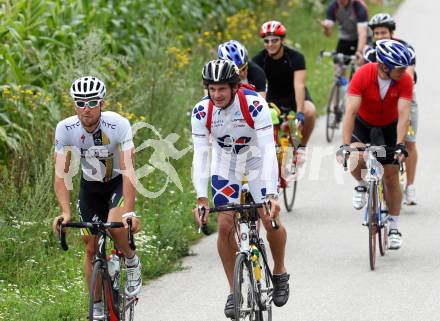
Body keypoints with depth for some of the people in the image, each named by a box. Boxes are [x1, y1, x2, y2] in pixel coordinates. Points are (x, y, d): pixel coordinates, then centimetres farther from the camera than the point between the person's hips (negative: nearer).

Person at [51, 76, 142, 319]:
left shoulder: (118, 125, -31)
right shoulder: (65, 129, -24)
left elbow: (128, 171, -36)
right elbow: (61, 173, -24)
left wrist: (129, 212, -47)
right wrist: (65, 212, -38)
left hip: (119, 182, -3)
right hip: (90, 186, 3)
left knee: (115, 226, -30)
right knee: (91, 248, 1)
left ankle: (132, 263, 1)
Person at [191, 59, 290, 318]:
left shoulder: (254, 105, -32)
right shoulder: (202, 112, -24)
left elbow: (269, 151, -36)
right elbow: (200, 156, -24)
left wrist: (271, 196, -44)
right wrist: (201, 199, -35)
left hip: (258, 159, -2)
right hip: (225, 163, 2)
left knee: (271, 219, -15)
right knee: (225, 226, -10)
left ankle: (280, 273, 12)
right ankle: (234, 292, 3)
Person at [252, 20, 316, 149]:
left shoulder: (295, 57, -25)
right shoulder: (259, 59, -18)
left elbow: (299, 85, -36)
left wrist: (300, 113, -48)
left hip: (294, 95, -2)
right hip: (274, 97, 2)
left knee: (310, 111, -33)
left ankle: (302, 146, -8)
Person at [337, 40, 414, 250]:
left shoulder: (405, 80, -26)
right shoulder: (362, 75, -31)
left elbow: (403, 114, -31)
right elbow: (351, 111, -35)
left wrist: (400, 144, -45)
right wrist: (345, 145, -43)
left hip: (389, 126, 1)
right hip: (363, 123, -1)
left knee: (391, 175, -2)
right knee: (355, 159, -29)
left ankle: (394, 227, 13)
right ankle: (362, 186, 5)